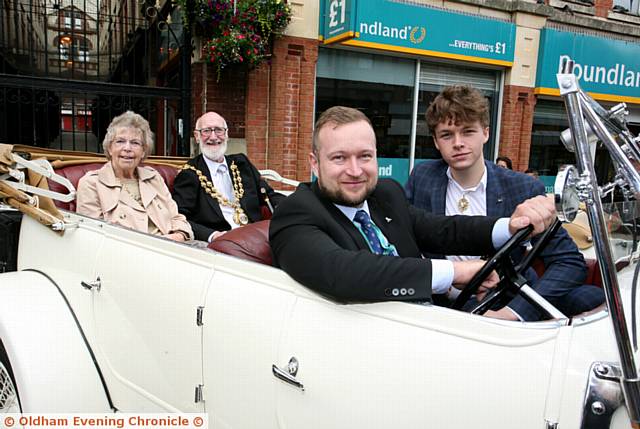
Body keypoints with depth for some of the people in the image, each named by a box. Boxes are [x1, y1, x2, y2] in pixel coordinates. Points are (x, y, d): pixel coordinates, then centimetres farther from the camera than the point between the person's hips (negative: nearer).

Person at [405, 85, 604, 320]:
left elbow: (570, 261, -9)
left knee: (593, 299, -24)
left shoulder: (525, 189, -6)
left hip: (509, 300, 0)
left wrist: (514, 311, -25)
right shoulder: (421, 178, -2)